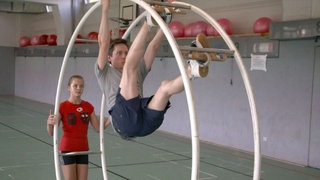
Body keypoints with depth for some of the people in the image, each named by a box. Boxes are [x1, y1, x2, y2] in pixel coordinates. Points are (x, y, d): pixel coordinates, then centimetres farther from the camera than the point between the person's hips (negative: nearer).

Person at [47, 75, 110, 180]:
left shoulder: (88, 107, 3)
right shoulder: (63, 107, -9)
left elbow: (98, 128, 3)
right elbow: (51, 133, -10)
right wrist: (49, 123, -32)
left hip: (83, 150, 4)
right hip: (67, 149, -4)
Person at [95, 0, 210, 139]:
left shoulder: (138, 72, 35)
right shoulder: (104, 73, 23)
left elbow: (154, 46, 27)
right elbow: (103, 42, 11)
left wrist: (165, 23, 19)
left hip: (145, 122, 5)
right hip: (124, 119, -4)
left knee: (166, 85, -17)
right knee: (130, 67, -17)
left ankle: (192, 70, -46)